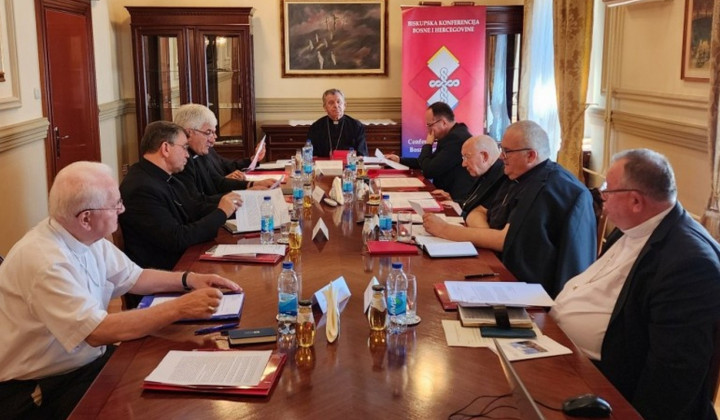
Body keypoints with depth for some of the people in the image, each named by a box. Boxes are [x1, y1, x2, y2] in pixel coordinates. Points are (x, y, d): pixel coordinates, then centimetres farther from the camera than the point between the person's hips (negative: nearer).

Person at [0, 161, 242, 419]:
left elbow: (133, 278, 12)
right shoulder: (43, 261, -28)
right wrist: (180, 308, -31)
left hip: (87, 358, 8)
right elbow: (98, 332, -32)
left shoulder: (85, 237, -1)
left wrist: (189, 279, -3)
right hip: (38, 390, -8)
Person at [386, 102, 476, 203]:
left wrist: (427, 144, -6)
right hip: (450, 194, 9)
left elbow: (429, 171, -21)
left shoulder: (456, 138, -22)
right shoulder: (454, 134, 11)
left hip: (457, 200, -9)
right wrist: (400, 160, 17)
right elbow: (430, 163, 21)